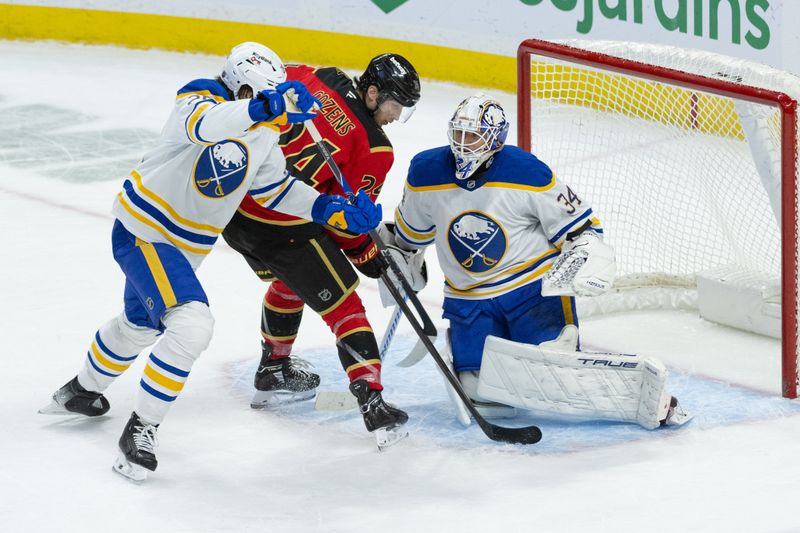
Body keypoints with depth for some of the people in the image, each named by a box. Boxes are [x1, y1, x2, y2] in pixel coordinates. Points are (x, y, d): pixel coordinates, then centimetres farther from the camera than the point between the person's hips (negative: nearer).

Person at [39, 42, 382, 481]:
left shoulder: (262, 135, 1)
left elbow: (276, 189, 10)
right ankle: (141, 429, -14)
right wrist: (264, 107, -64)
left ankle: (82, 391, 55)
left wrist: (330, 210, -3)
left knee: (141, 323, 29)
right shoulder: (200, 99, -23)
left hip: (182, 246, 9)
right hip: (141, 231, -9)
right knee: (191, 325, -24)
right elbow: (205, 124, -48)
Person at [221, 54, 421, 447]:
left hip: (232, 205, 7)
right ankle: (371, 400, -5)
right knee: (344, 306, 4)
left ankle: (273, 370, 42)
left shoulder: (304, 77, 6)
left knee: (290, 279, 33)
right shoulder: (374, 148, -7)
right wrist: (369, 256, 13)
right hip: (285, 229, -7)